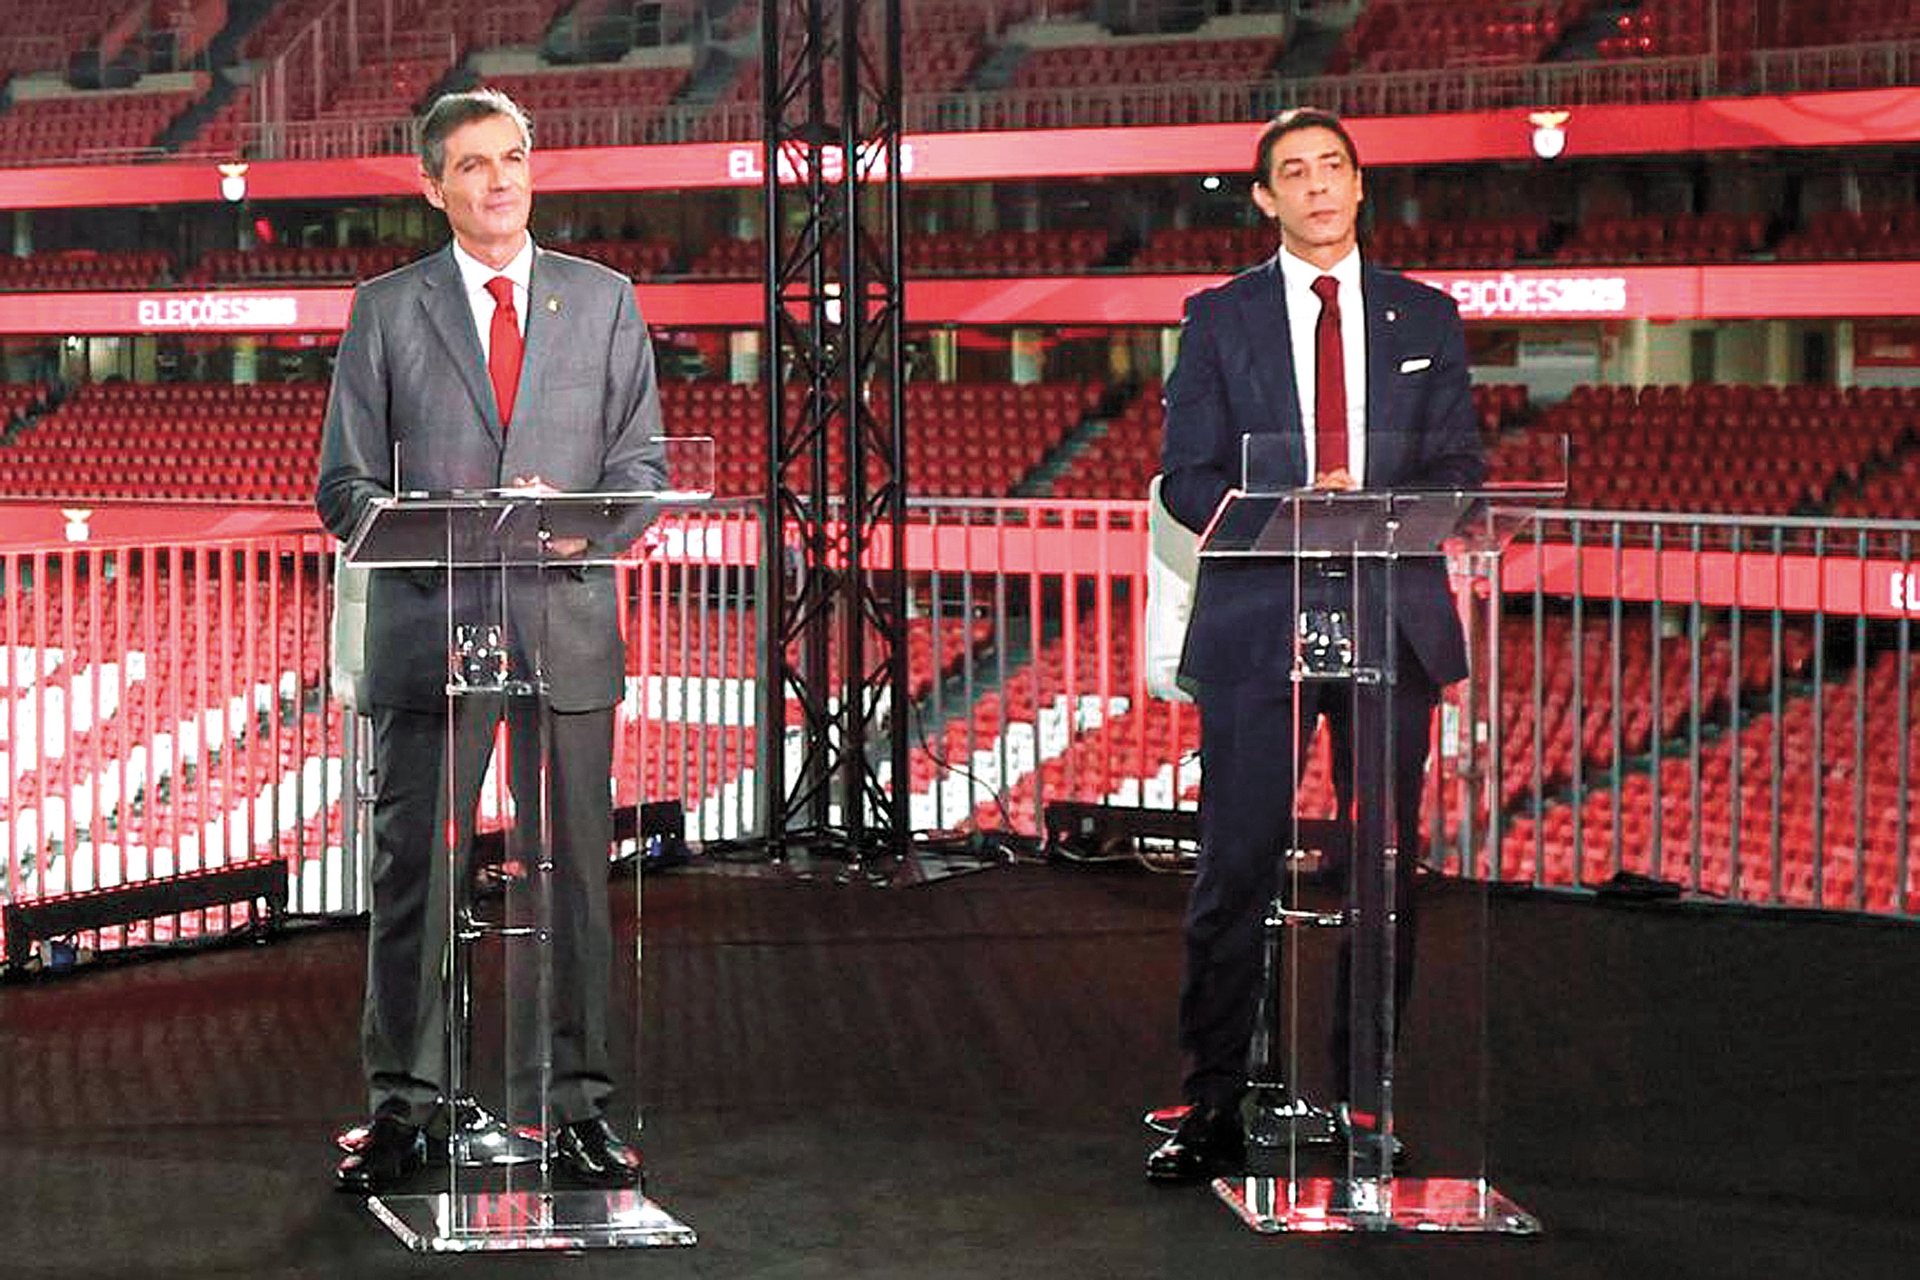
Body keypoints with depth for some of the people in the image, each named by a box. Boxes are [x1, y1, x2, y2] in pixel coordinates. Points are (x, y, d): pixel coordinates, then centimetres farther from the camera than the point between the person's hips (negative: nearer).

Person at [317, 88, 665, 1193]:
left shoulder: (606, 302, 12)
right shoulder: (387, 310, 8)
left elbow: (642, 460, 9)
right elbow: (346, 485, 6)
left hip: (568, 618, 1)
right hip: (429, 630, -1)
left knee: (577, 872, 2)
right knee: (415, 872, 0)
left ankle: (579, 1104, 10)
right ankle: (404, 1104, 9)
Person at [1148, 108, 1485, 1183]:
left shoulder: (1426, 319, 12)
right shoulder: (1220, 318, 8)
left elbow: (1460, 469, 7)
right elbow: (1187, 478, 2)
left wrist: (1372, 509, -14)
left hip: (1393, 620, 2)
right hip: (1257, 620, -2)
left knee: (1386, 870, 4)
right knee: (1234, 871, -4)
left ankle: (1366, 1103, 14)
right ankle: (1213, 1110, 3)